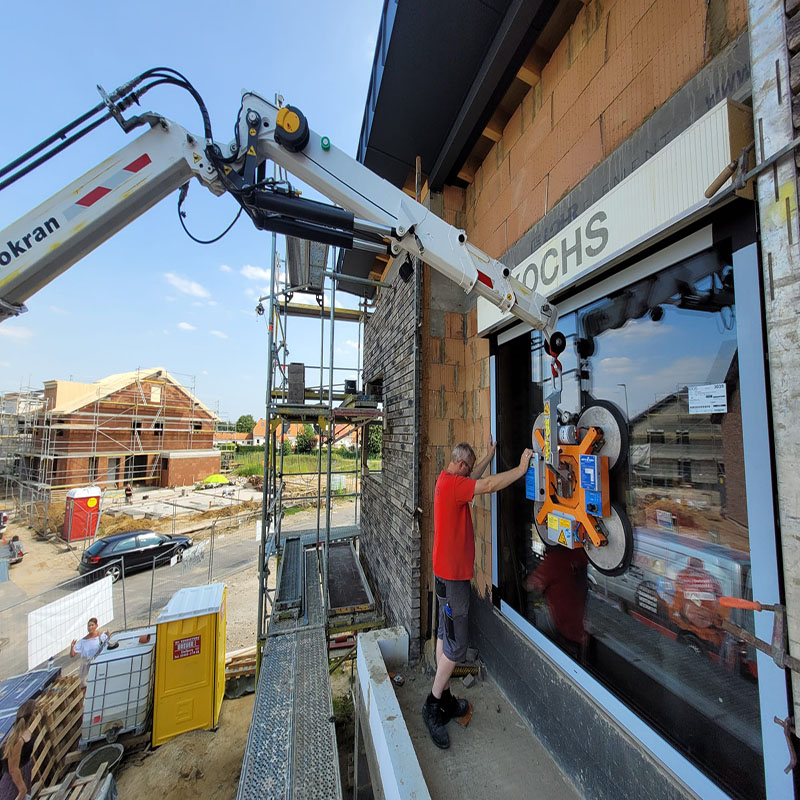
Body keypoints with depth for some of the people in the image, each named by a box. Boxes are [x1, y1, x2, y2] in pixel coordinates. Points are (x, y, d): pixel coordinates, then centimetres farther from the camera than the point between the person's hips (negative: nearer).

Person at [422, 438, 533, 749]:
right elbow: (489, 485, -28)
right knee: (456, 645, 5)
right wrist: (521, 468, -17)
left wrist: (490, 455, 24)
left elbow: (473, 478, 22)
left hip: (447, 571, 10)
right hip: (453, 574, -10)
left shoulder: (447, 479, 6)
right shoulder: (452, 484, -23)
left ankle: (444, 699, 36)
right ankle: (433, 705, 21)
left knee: (445, 636, 20)